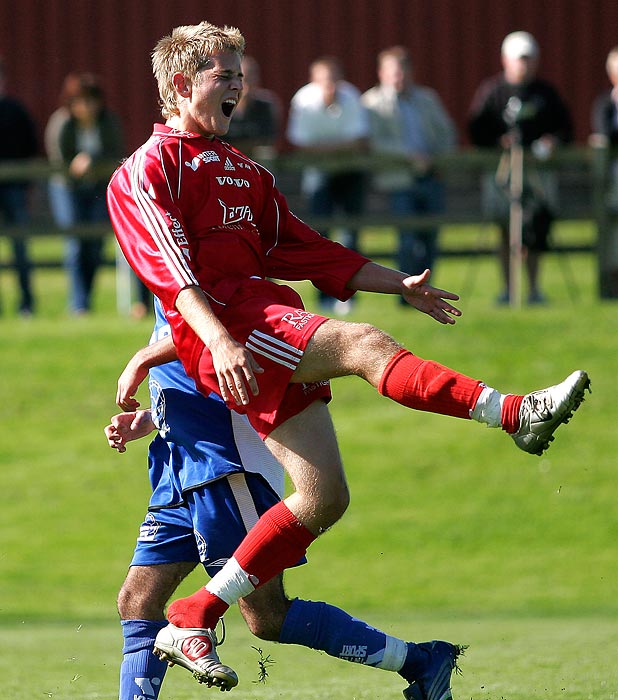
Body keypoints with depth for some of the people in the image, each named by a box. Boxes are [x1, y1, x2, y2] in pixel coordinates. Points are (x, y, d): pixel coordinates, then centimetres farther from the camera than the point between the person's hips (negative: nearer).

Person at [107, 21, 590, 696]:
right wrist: (220, 342, -26)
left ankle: (192, 620, 3)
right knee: (363, 343, -29)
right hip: (222, 330, -9)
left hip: (272, 327, 9)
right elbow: (174, 270, -11)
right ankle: (515, 414, -41)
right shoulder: (145, 171, 3)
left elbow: (307, 250, 30)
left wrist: (400, 284, 21)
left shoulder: (243, 171, 29)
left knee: (323, 498, 0)